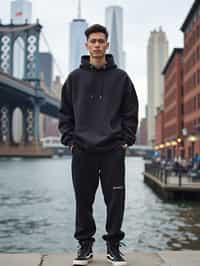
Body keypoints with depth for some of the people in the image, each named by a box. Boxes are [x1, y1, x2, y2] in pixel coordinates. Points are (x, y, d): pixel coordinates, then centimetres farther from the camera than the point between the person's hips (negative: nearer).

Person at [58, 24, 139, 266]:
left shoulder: (120, 77, 6)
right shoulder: (75, 78, 9)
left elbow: (131, 113, 7)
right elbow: (65, 113, 10)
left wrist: (126, 140, -1)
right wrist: (70, 139, 1)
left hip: (113, 150, 0)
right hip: (82, 150, 1)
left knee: (115, 200, 3)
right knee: (83, 201, 7)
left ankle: (113, 245, 17)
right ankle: (85, 244, 20)